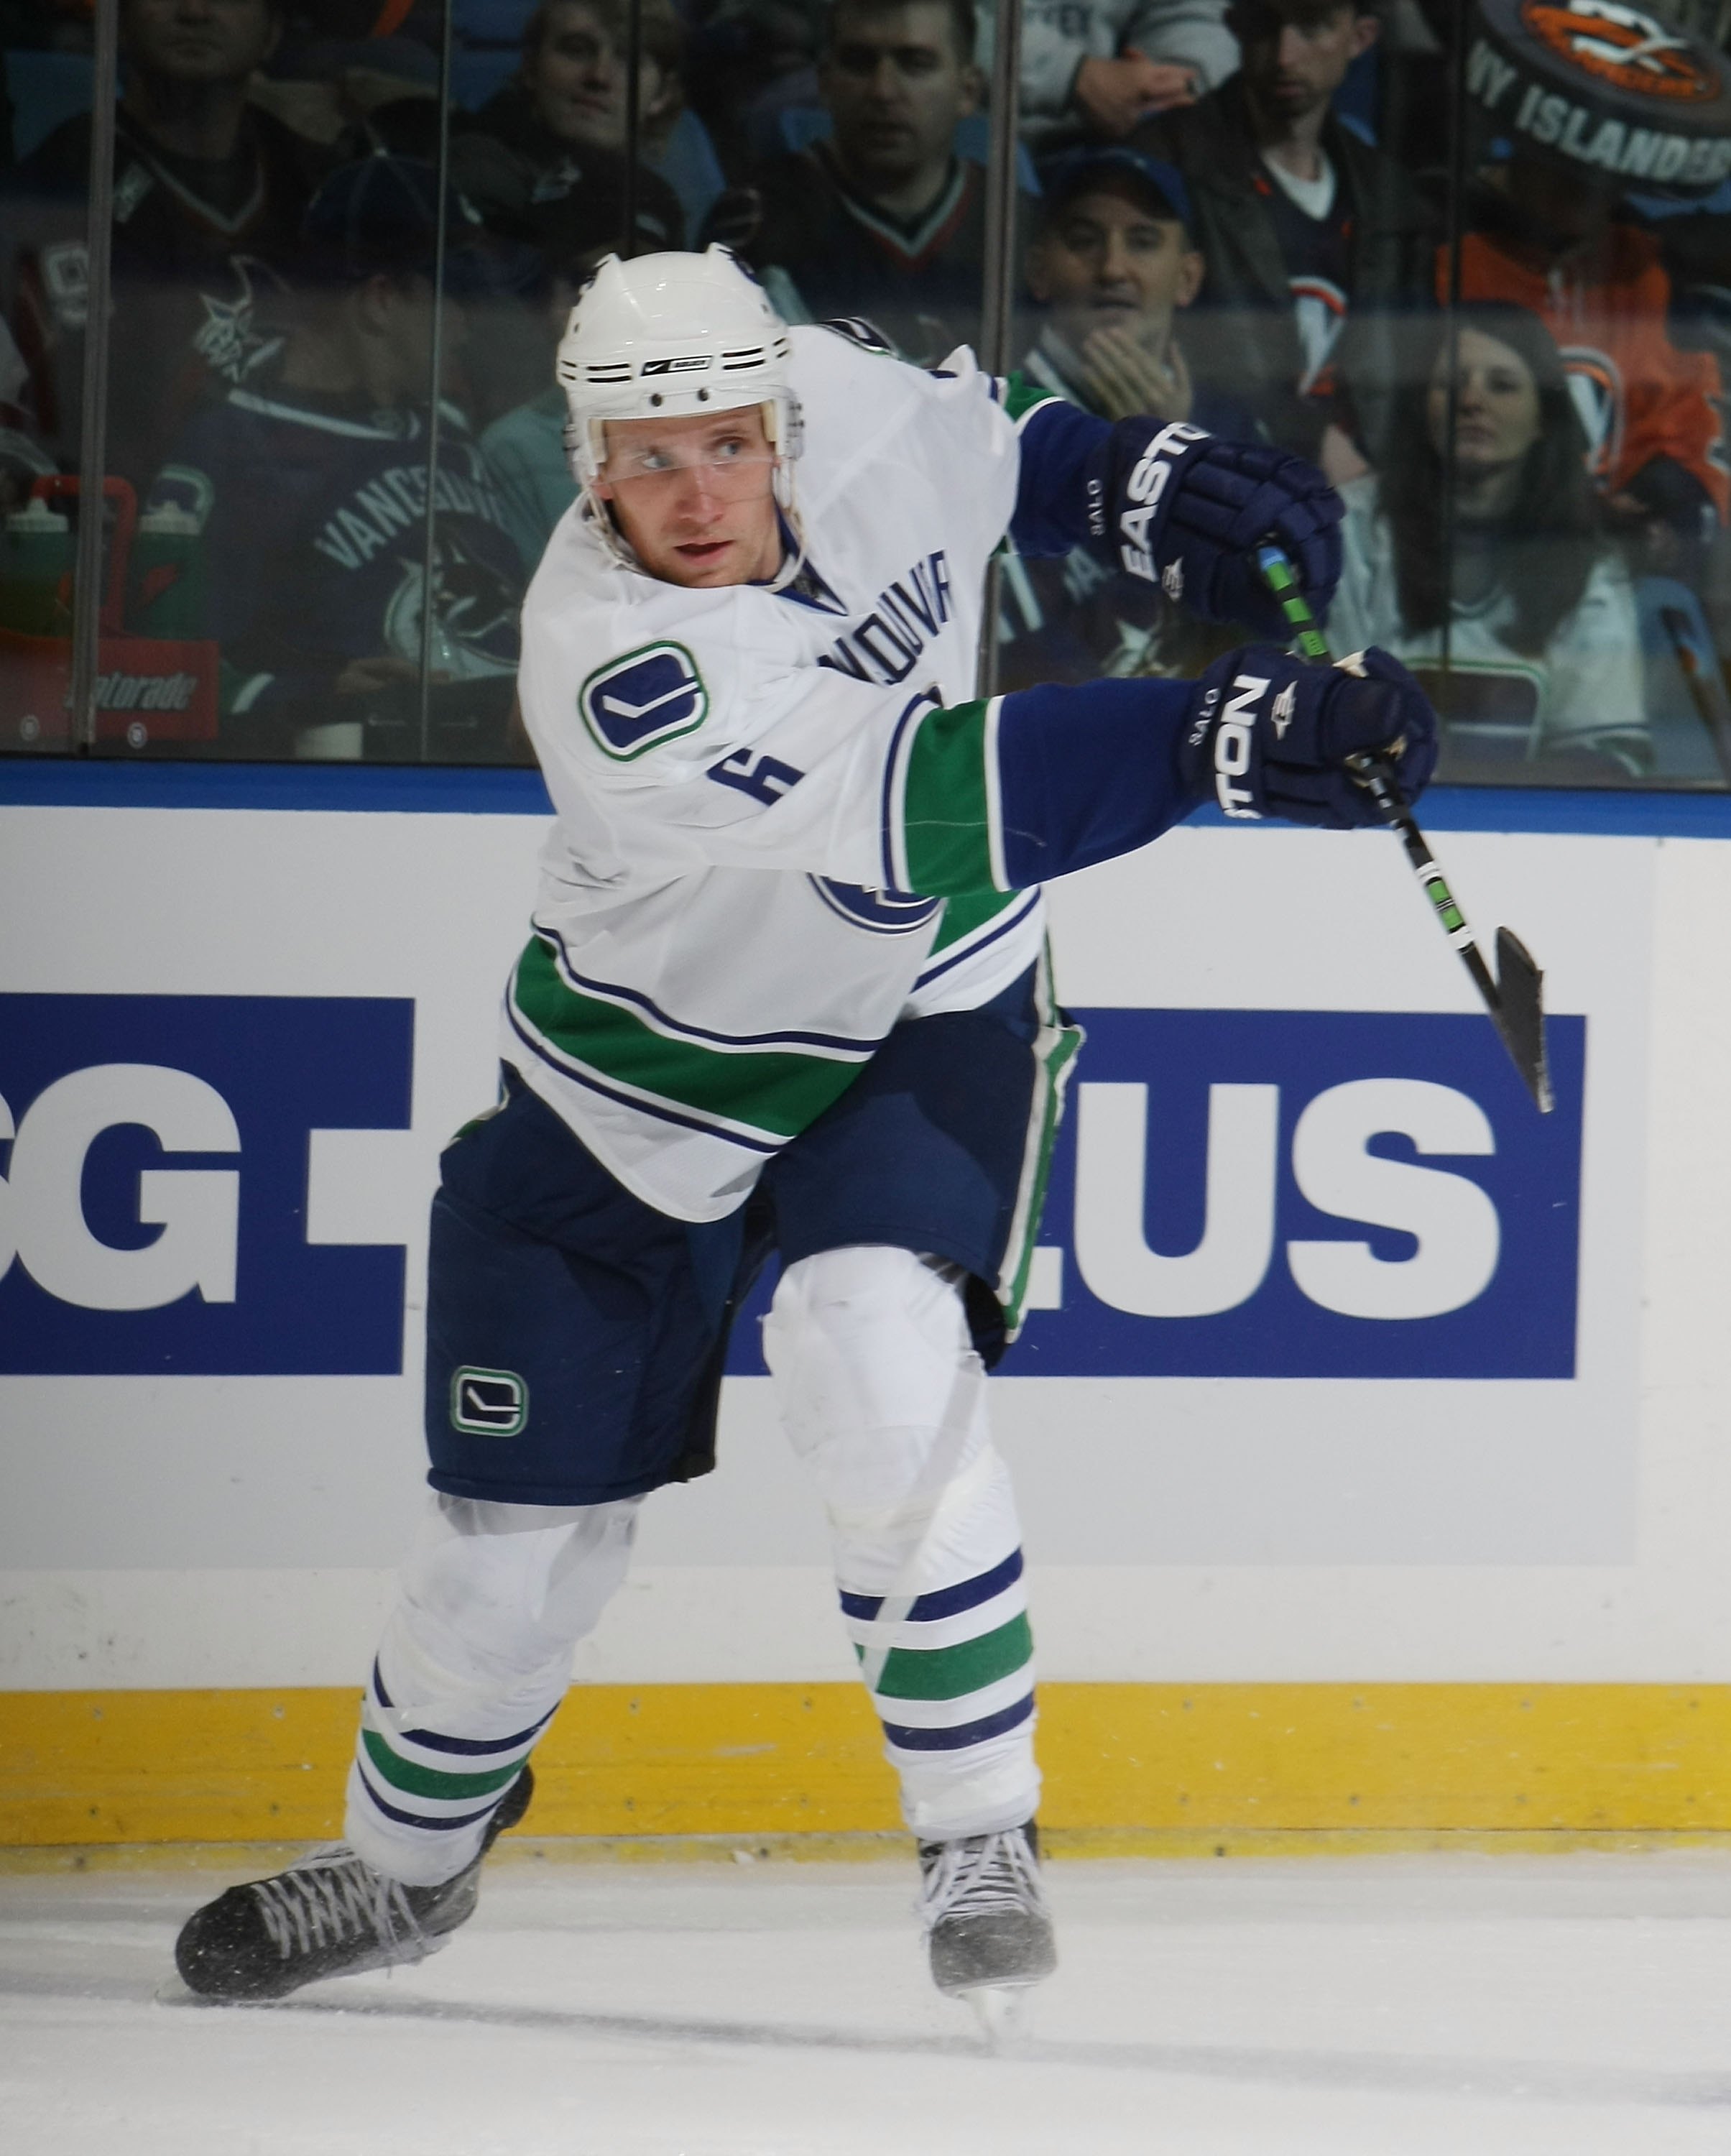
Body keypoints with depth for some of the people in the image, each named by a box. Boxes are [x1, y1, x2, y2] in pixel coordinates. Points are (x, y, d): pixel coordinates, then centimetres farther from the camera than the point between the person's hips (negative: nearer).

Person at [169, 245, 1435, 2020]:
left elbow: (984, 441, 10)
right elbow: (909, 806, -44)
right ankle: (405, 1860, 34)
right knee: (526, 1513, 6)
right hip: (647, 1068, -2)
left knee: (875, 1361, -26)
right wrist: (1212, 742, -51)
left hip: (919, 1022, 2)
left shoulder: (848, 405, -17)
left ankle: (980, 1840, -13)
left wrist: (1140, 483, -7)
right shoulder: (608, 662, -33)